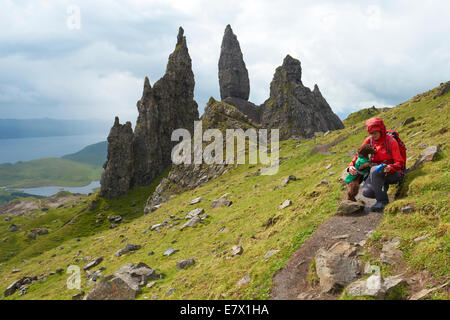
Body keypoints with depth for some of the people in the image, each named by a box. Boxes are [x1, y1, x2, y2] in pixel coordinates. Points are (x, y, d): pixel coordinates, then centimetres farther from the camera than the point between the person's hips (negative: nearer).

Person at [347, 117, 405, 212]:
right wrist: (351, 166, -12)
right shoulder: (369, 141, 3)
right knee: (366, 192, -25)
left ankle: (382, 201, -22)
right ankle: (384, 185, 8)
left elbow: (399, 163, -11)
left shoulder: (391, 141, -11)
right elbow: (359, 155, 9)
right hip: (376, 174, 4)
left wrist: (390, 167, -34)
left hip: (393, 174, -4)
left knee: (374, 170, -37)